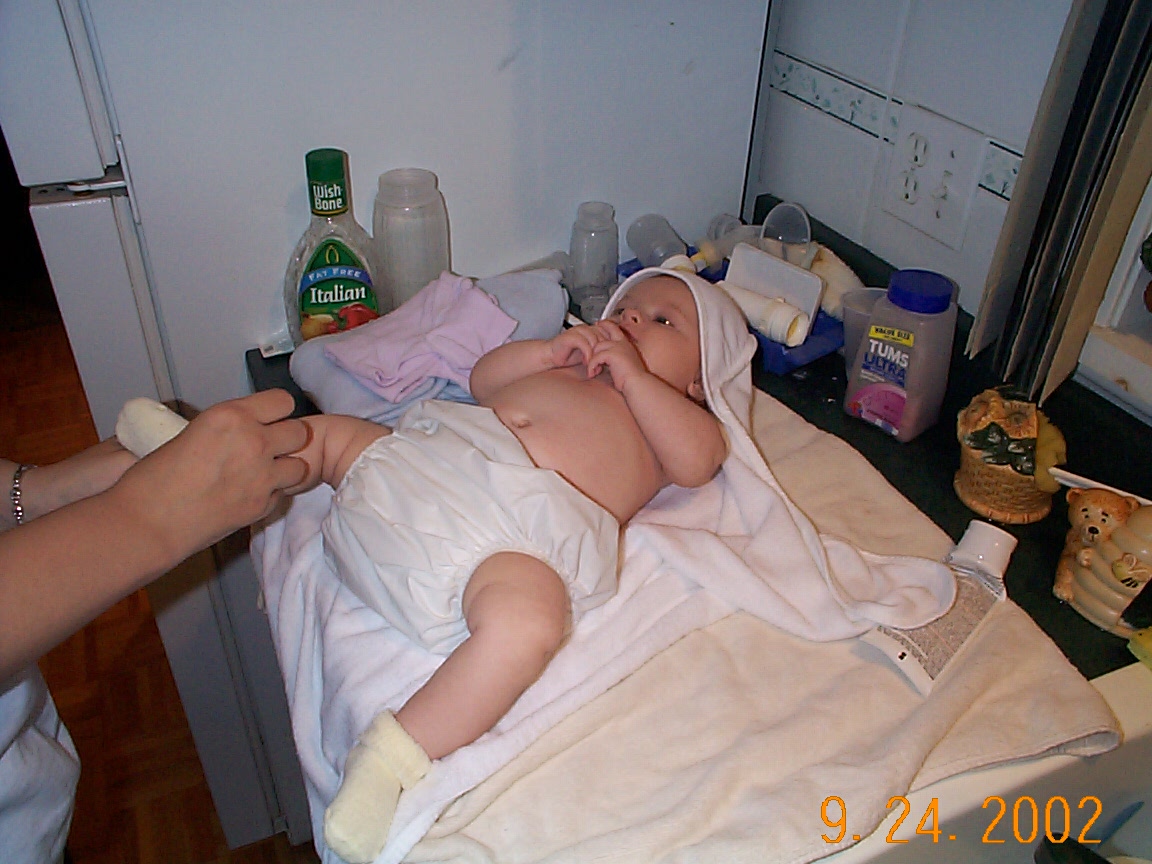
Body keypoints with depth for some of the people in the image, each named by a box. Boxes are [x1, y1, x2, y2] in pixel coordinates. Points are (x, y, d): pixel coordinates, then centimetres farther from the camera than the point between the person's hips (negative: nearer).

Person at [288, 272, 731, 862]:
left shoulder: (664, 409, 22)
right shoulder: (566, 366, 37)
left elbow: (696, 461, 0)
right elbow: (483, 380, 31)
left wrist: (631, 375, 4)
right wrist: (552, 350, 17)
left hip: (519, 524, -6)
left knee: (527, 621, -38)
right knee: (324, 431, 18)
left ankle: (392, 760, -30)